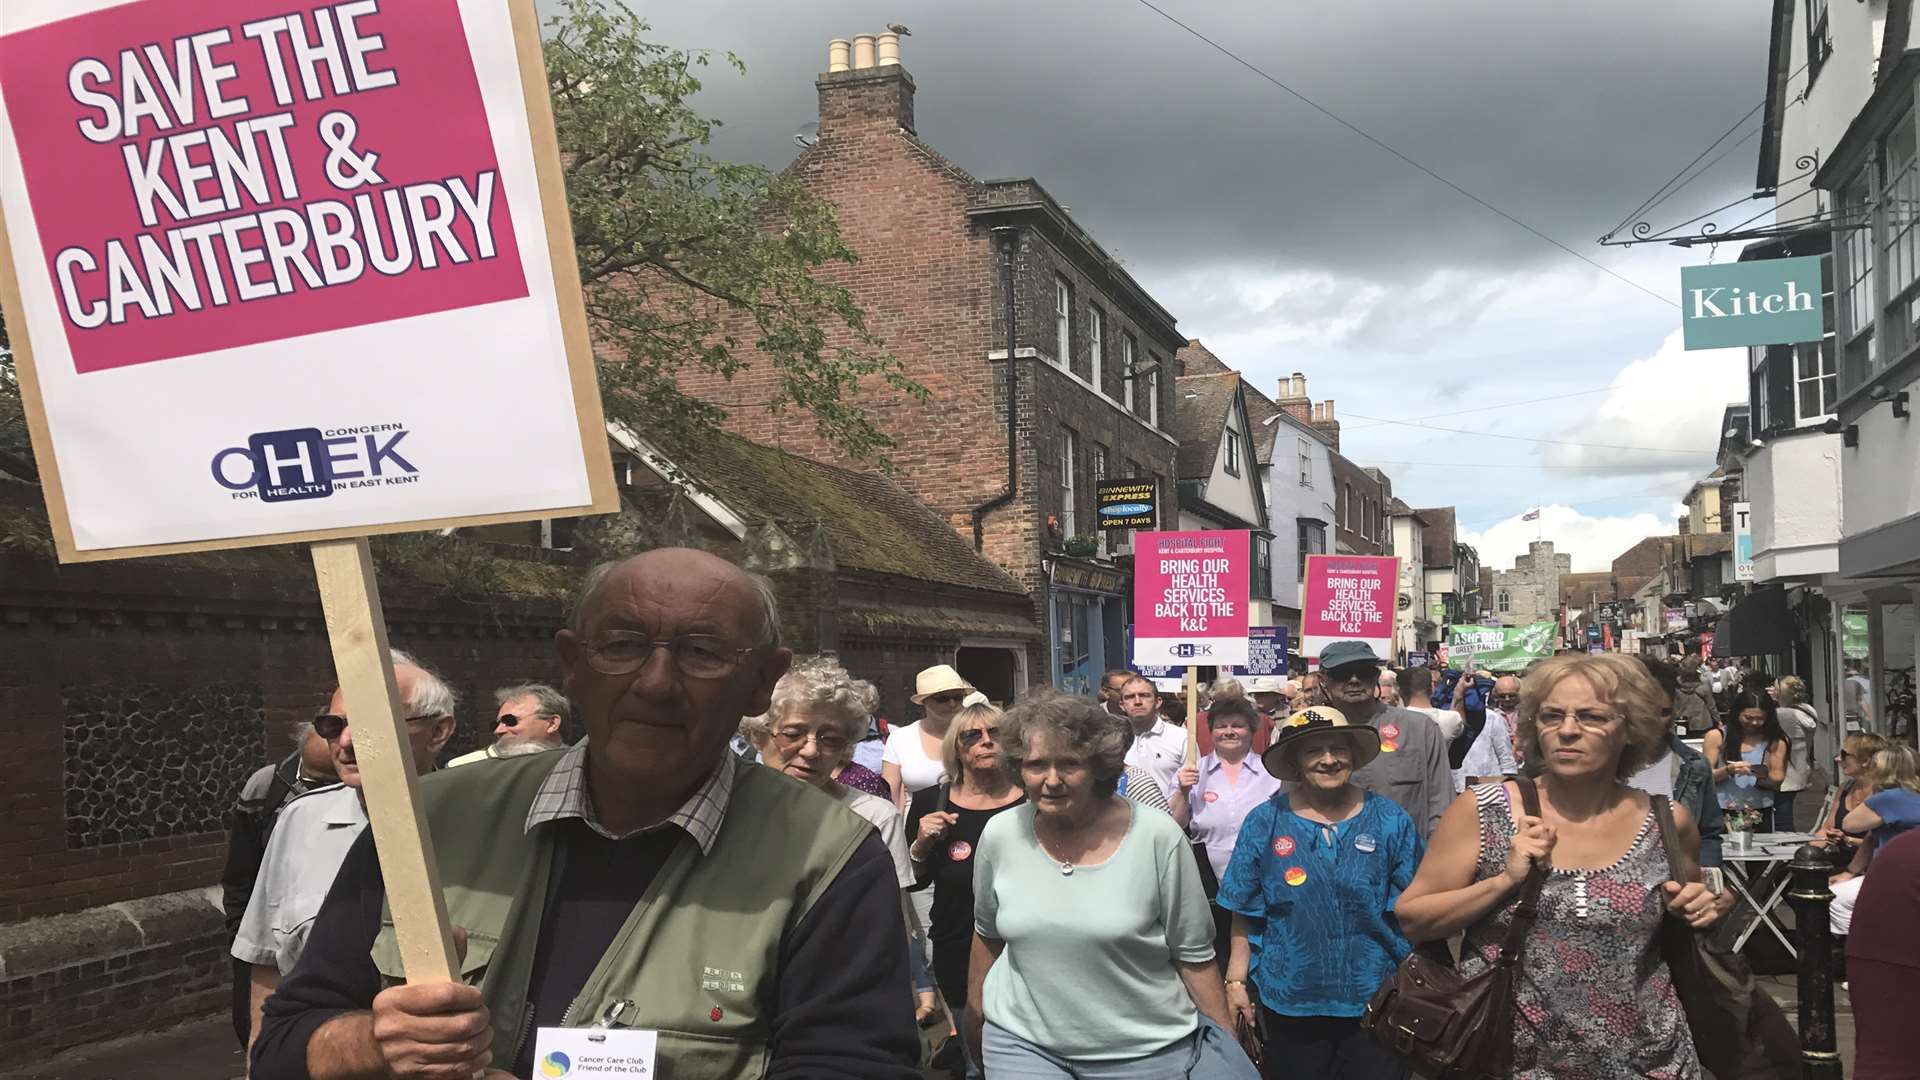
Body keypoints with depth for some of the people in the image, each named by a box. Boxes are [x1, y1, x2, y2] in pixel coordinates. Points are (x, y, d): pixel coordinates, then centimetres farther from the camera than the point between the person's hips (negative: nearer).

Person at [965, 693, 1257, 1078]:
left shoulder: (1157, 837, -14)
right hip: (1023, 1043, 2)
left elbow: (1194, 955, -6)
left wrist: (1225, 1049, -3)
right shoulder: (1000, 834, -6)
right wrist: (974, 1014, 18)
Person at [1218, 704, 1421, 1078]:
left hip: (1374, 999, 0)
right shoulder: (1265, 822, -1)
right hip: (1288, 1001, 0)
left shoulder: (1389, 820, -1)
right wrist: (1236, 979, -3)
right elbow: (1245, 913, 2)